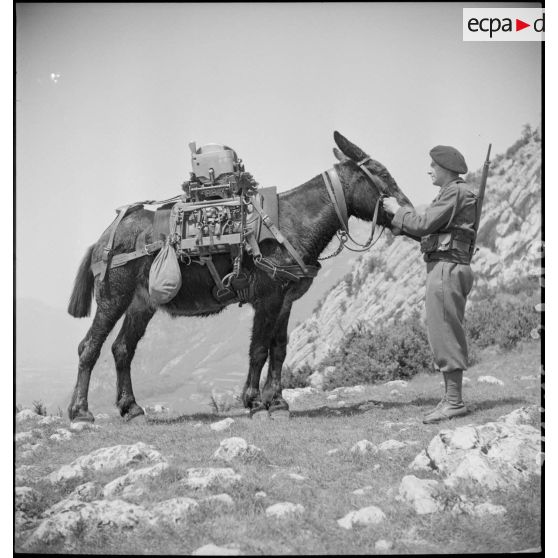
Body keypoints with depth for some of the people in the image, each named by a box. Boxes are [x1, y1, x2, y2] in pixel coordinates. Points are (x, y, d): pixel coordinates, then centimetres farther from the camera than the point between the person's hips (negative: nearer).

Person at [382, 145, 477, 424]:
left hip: (446, 268, -11)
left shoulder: (455, 193, -11)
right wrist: (399, 221, 15)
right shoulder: (455, 193, 22)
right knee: (445, 335, 11)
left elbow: (424, 224, -17)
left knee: (444, 333, -10)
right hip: (446, 268, 11)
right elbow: (430, 230, 20)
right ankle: (451, 398, 15)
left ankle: (454, 401, -8)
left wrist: (397, 211, -3)